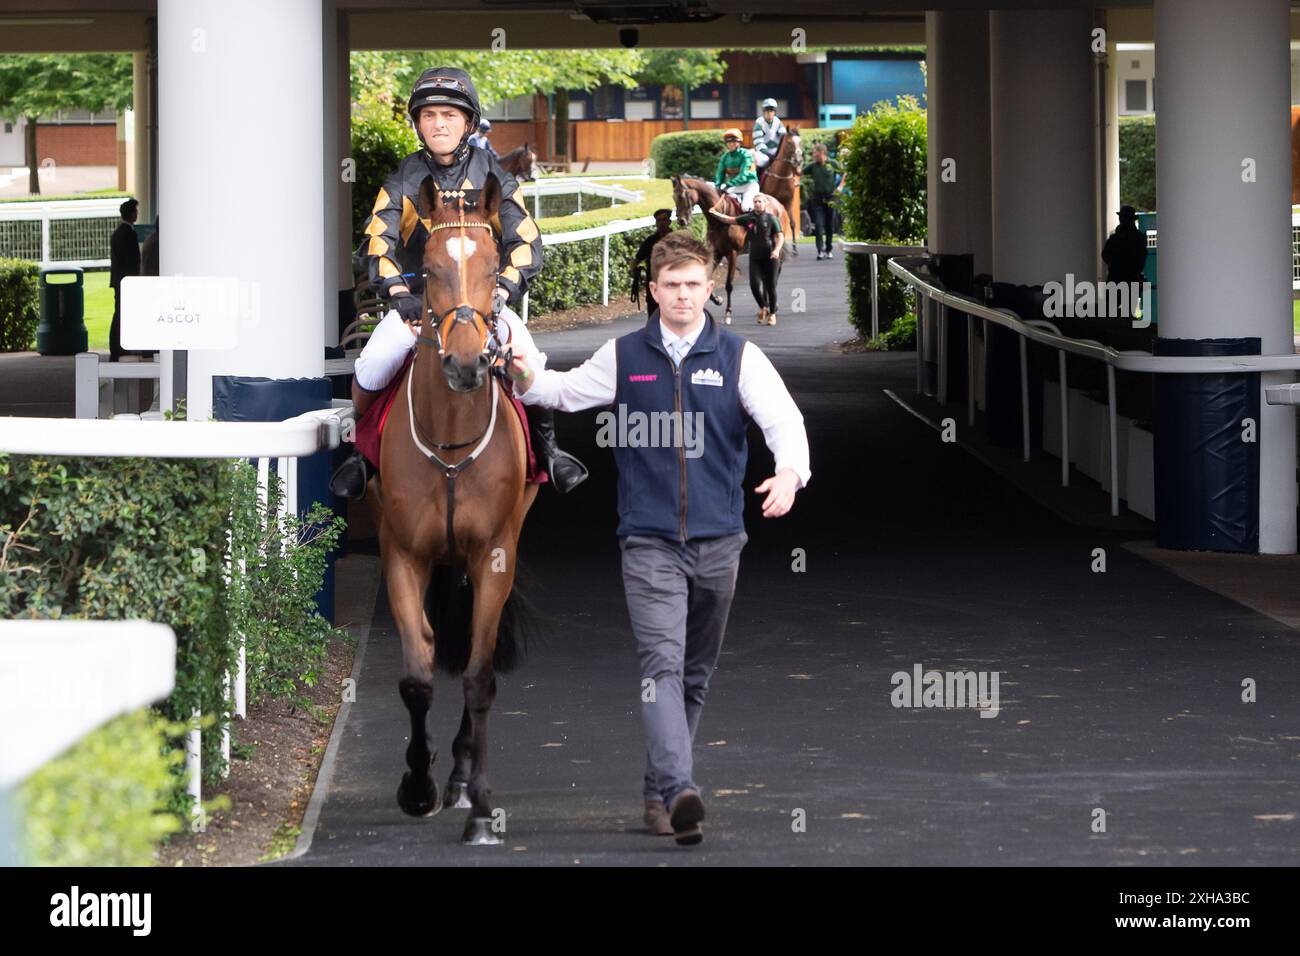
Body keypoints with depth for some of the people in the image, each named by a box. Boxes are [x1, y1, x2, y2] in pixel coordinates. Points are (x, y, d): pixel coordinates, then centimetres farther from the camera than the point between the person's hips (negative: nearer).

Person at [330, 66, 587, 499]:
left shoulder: (492, 176, 2)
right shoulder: (403, 180, 3)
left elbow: (525, 241, -3)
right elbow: (378, 242, -6)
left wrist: (501, 290, -19)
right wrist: (398, 292, -23)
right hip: (416, 299, 0)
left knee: (529, 361, -25)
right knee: (371, 366, -25)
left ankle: (546, 444, -1)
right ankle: (364, 451, -1)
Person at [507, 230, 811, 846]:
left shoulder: (739, 357, 2)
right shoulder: (624, 357, 6)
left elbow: (784, 420, -8)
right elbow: (568, 390, 20)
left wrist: (789, 473, -29)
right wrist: (526, 379, -2)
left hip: (718, 541, 2)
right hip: (649, 541, -2)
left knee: (696, 673, 11)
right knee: (662, 663, -17)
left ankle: (658, 790, 26)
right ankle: (679, 792, -30)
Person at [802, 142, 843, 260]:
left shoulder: (832, 164, 0)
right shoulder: (812, 166, 4)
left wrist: (840, 186, -2)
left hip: (830, 198, 0)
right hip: (817, 199, 1)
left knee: (829, 226, 8)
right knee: (818, 225, -10)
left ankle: (828, 250, 20)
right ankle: (820, 250, -14)